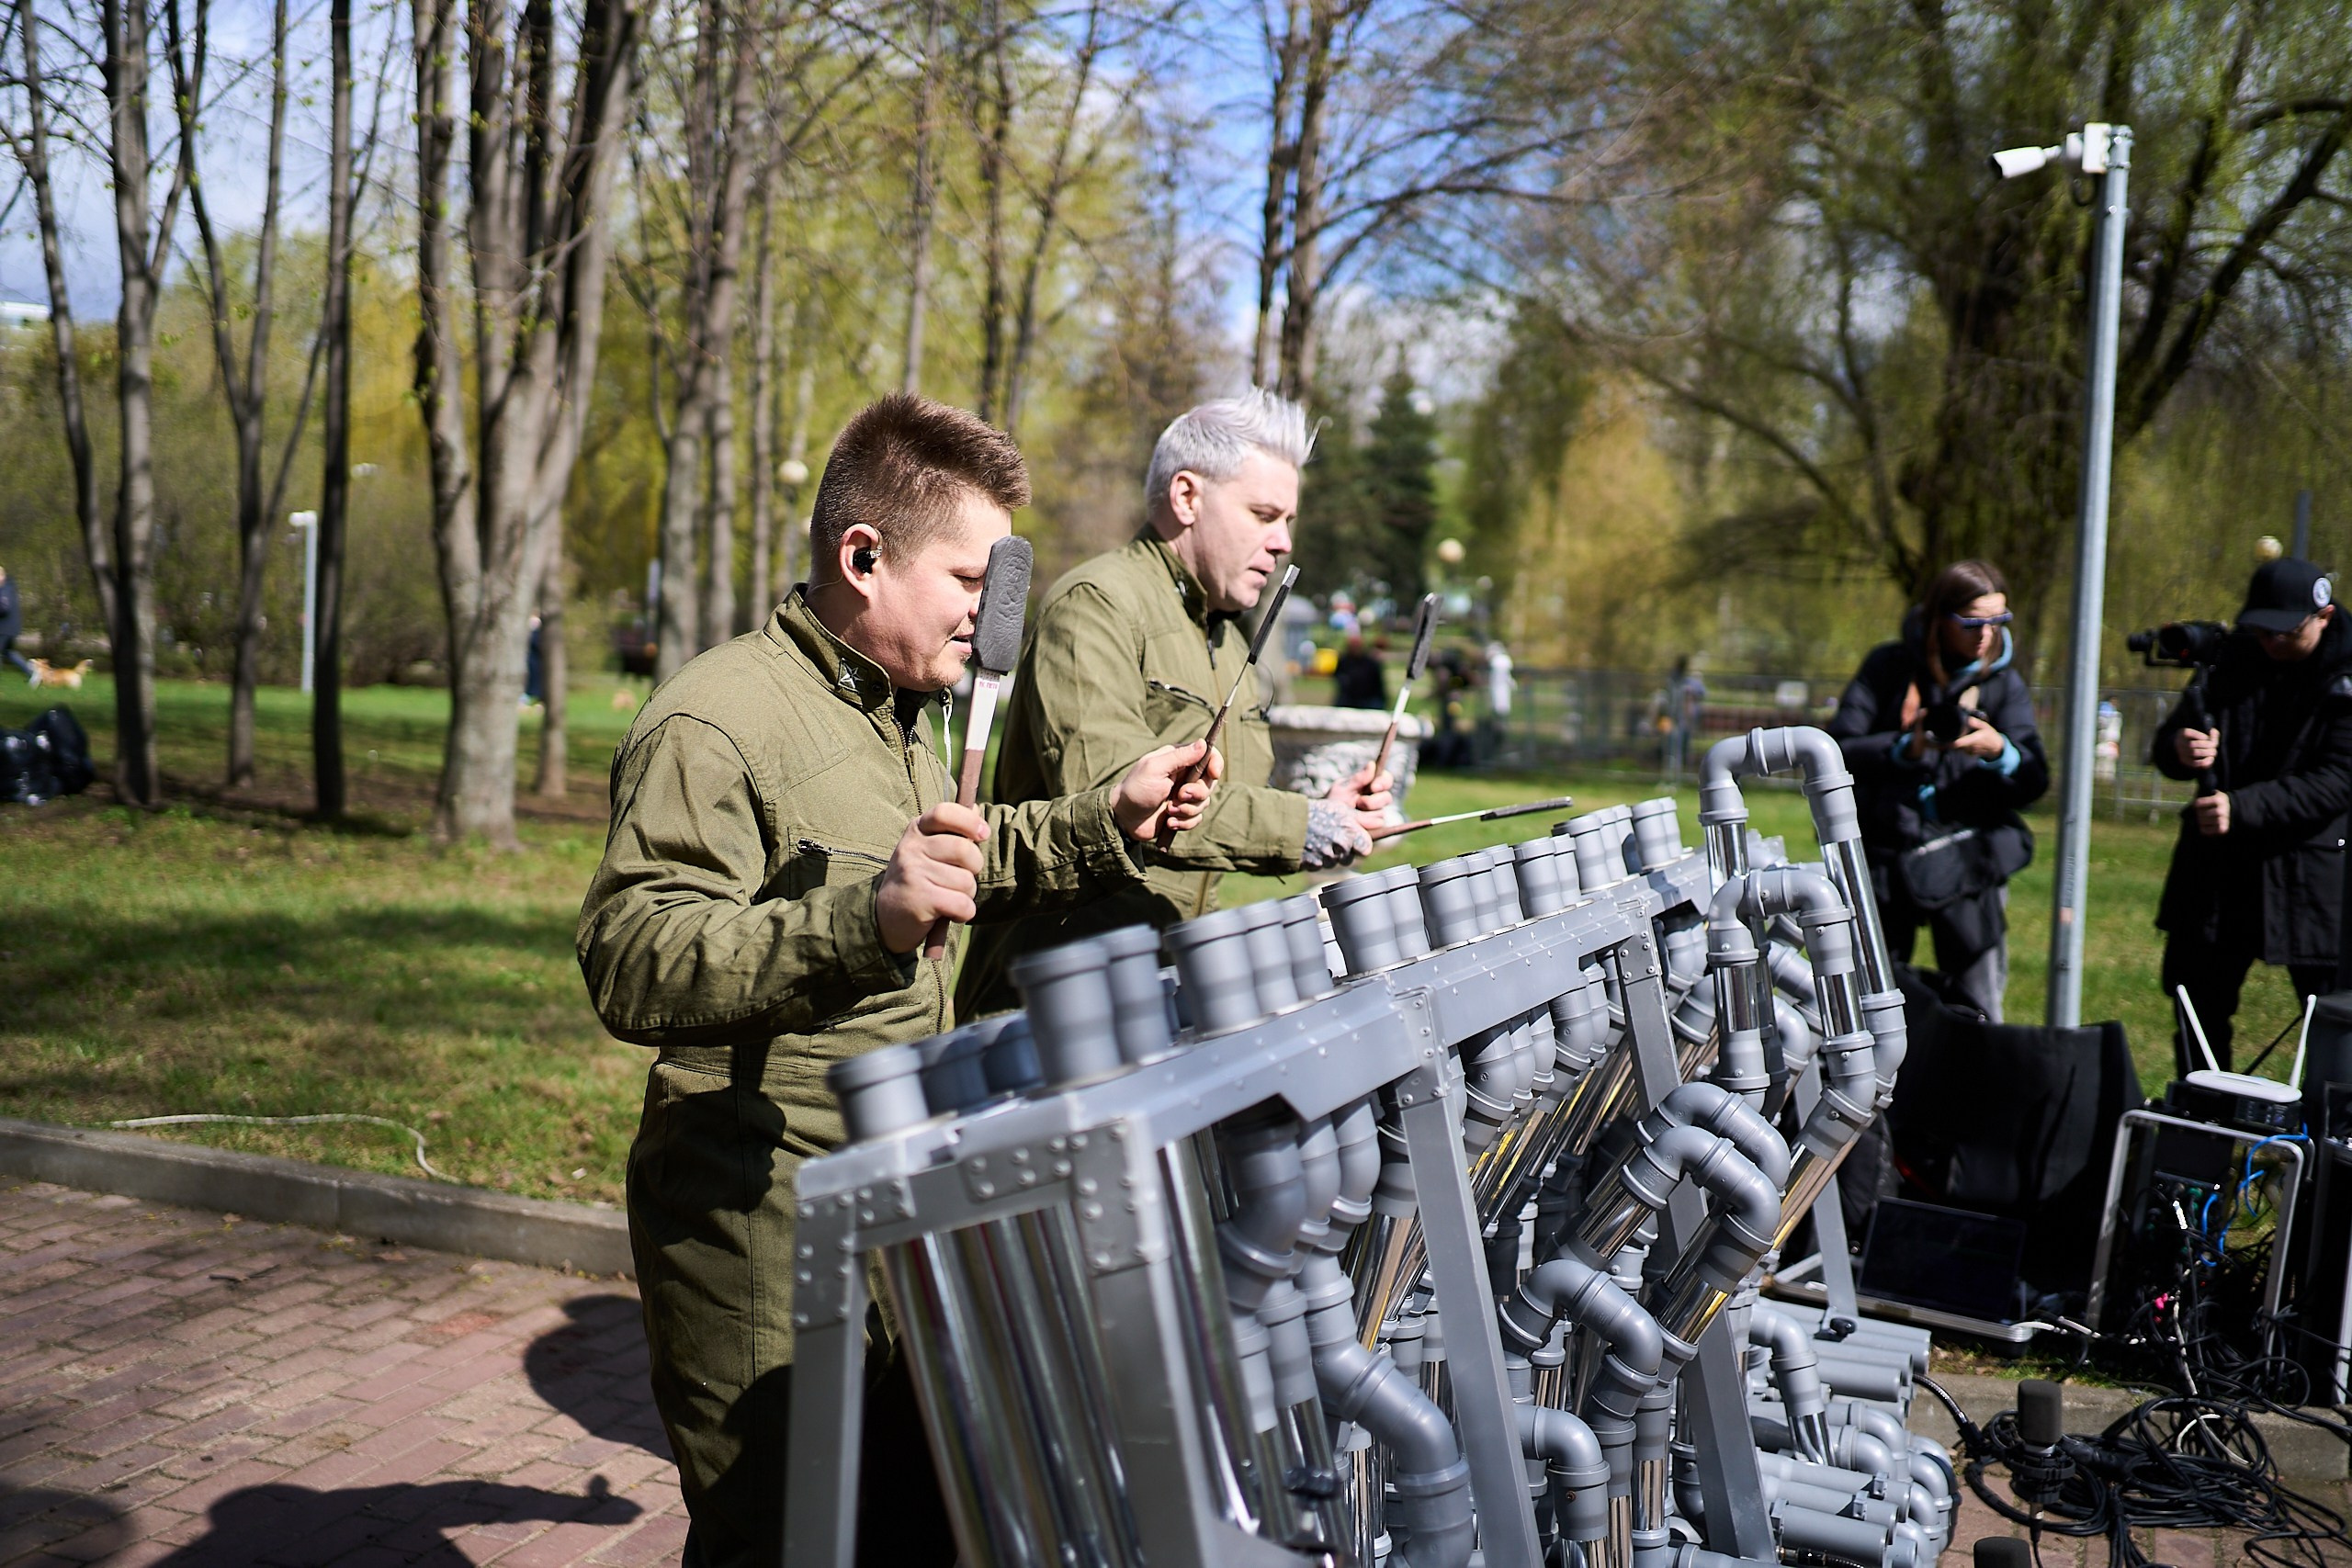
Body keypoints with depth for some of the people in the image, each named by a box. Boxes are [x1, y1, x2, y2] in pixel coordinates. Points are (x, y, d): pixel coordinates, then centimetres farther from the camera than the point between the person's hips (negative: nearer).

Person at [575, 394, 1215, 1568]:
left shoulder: (899, 709, 11)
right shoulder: (713, 725, -19)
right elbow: (630, 965, -29)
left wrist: (1105, 824, 13)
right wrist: (864, 918, -41)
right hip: (759, 1228, -9)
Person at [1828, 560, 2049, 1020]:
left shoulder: (2003, 681, 5)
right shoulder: (1889, 666, 1)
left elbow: (2034, 783, -3)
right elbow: (1837, 750, -7)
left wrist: (2000, 751, -23)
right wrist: (1903, 748, -22)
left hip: (1967, 859, 0)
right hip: (1884, 857, 0)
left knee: (1978, 1017, -1)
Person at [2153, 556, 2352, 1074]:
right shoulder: (2231, 660, 4)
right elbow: (2166, 740, 7)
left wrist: (2242, 808, -28)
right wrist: (2180, 749, -17)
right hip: (2216, 872, 5)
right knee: (2198, 1007, 13)